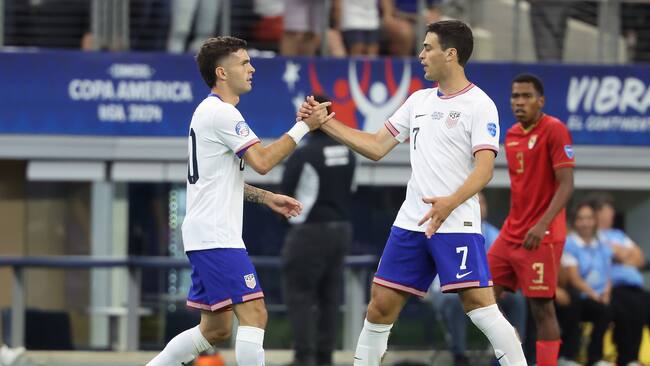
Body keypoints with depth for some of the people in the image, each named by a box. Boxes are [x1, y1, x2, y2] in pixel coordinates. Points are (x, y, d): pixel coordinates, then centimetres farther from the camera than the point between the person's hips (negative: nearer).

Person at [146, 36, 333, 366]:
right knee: (253, 314, -15)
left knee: (215, 329, 12)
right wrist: (304, 126, -14)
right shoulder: (221, 113, -13)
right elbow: (262, 162, -19)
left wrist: (266, 197, 18)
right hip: (216, 236, -11)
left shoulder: (210, 111, 19)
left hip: (206, 236, 11)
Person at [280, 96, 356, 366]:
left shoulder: (302, 155, -16)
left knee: (299, 294, -2)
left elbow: (284, 195, -8)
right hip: (340, 229, 7)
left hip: (310, 232, -6)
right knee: (330, 296, 11)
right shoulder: (347, 153, 4)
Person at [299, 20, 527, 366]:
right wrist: (325, 122, 13)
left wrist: (451, 202, -33)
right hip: (411, 222, 7)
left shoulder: (479, 105, -7)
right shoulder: (419, 100, 14)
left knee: (479, 304, -15)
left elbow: (484, 168, -17)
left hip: (456, 224, -7)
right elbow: (377, 147, 19)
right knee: (381, 305, 7)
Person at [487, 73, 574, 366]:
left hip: (541, 238, -8)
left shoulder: (554, 130, -11)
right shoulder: (512, 134, 13)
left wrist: (542, 224, -27)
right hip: (511, 235, 8)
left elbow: (566, 185, -17)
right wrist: (513, 226, 20)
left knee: (542, 309, -8)